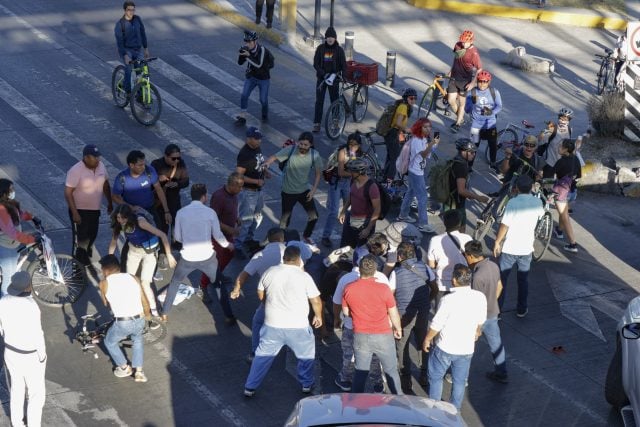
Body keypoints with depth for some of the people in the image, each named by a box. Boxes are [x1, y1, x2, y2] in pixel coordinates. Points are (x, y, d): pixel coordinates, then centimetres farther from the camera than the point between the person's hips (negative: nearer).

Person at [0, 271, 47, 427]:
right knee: (36, 393, 15)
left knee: (16, 388, 26)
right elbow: (37, 334, -24)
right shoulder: (30, 306, -32)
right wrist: (42, 356, -9)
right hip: (30, 356, -6)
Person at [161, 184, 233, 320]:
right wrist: (228, 245, 19)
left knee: (175, 282, 25)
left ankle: (165, 313, 27)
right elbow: (218, 235, -1)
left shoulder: (181, 212, -4)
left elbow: (178, 237, 5)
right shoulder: (210, 212, -9)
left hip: (187, 257, 2)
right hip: (207, 256, -1)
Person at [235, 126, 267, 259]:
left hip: (258, 189, 9)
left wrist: (265, 171, 0)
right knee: (245, 220, -3)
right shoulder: (244, 154, -25)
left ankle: (248, 239, 41)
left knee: (257, 217, 23)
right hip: (248, 191, -9)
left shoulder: (258, 148, 1)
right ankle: (237, 246, 8)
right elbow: (239, 176, -26)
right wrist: (256, 181, -28)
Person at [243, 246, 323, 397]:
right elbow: (316, 301, -4)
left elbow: (261, 295, 11)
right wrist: (318, 316, 14)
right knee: (306, 354, 22)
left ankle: (250, 387, 17)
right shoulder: (304, 276, -10)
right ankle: (306, 384, 32)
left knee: (263, 355, 15)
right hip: (298, 327, -2)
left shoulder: (269, 272, -2)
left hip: (272, 324, 2)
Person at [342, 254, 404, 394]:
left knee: (360, 372, 14)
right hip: (383, 336, -2)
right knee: (391, 371, 16)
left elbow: (346, 312, 4)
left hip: (360, 336, 2)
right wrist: (398, 328, 12)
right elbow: (393, 313, -6)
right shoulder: (383, 289, -17)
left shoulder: (349, 289, -10)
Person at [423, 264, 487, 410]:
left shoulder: (448, 300, -27)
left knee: (435, 378, 18)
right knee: (459, 381, 22)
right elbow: (481, 320, 6)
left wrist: (427, 339, 0)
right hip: (466, 349, 4)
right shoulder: (480, 297, -12)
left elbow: (436, 325, -18)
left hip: (445, 348, -4)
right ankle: (455, 409, 34)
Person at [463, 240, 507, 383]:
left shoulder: (478, 276, -32)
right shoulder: (494, 266, -6)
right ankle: (501, 374, 34)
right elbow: (499, 287, 9)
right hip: (493, 313, 7)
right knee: (496, 343, 21)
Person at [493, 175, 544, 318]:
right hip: (526, 248, 3)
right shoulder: (537, 202, -7)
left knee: (502, 279, 11)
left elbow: (504, 225, -18)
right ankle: (522, 309, 25)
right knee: (523, 280, 18)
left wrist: (497, 242, -5)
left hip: (509, 248, -3)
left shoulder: (512, 203, -19)